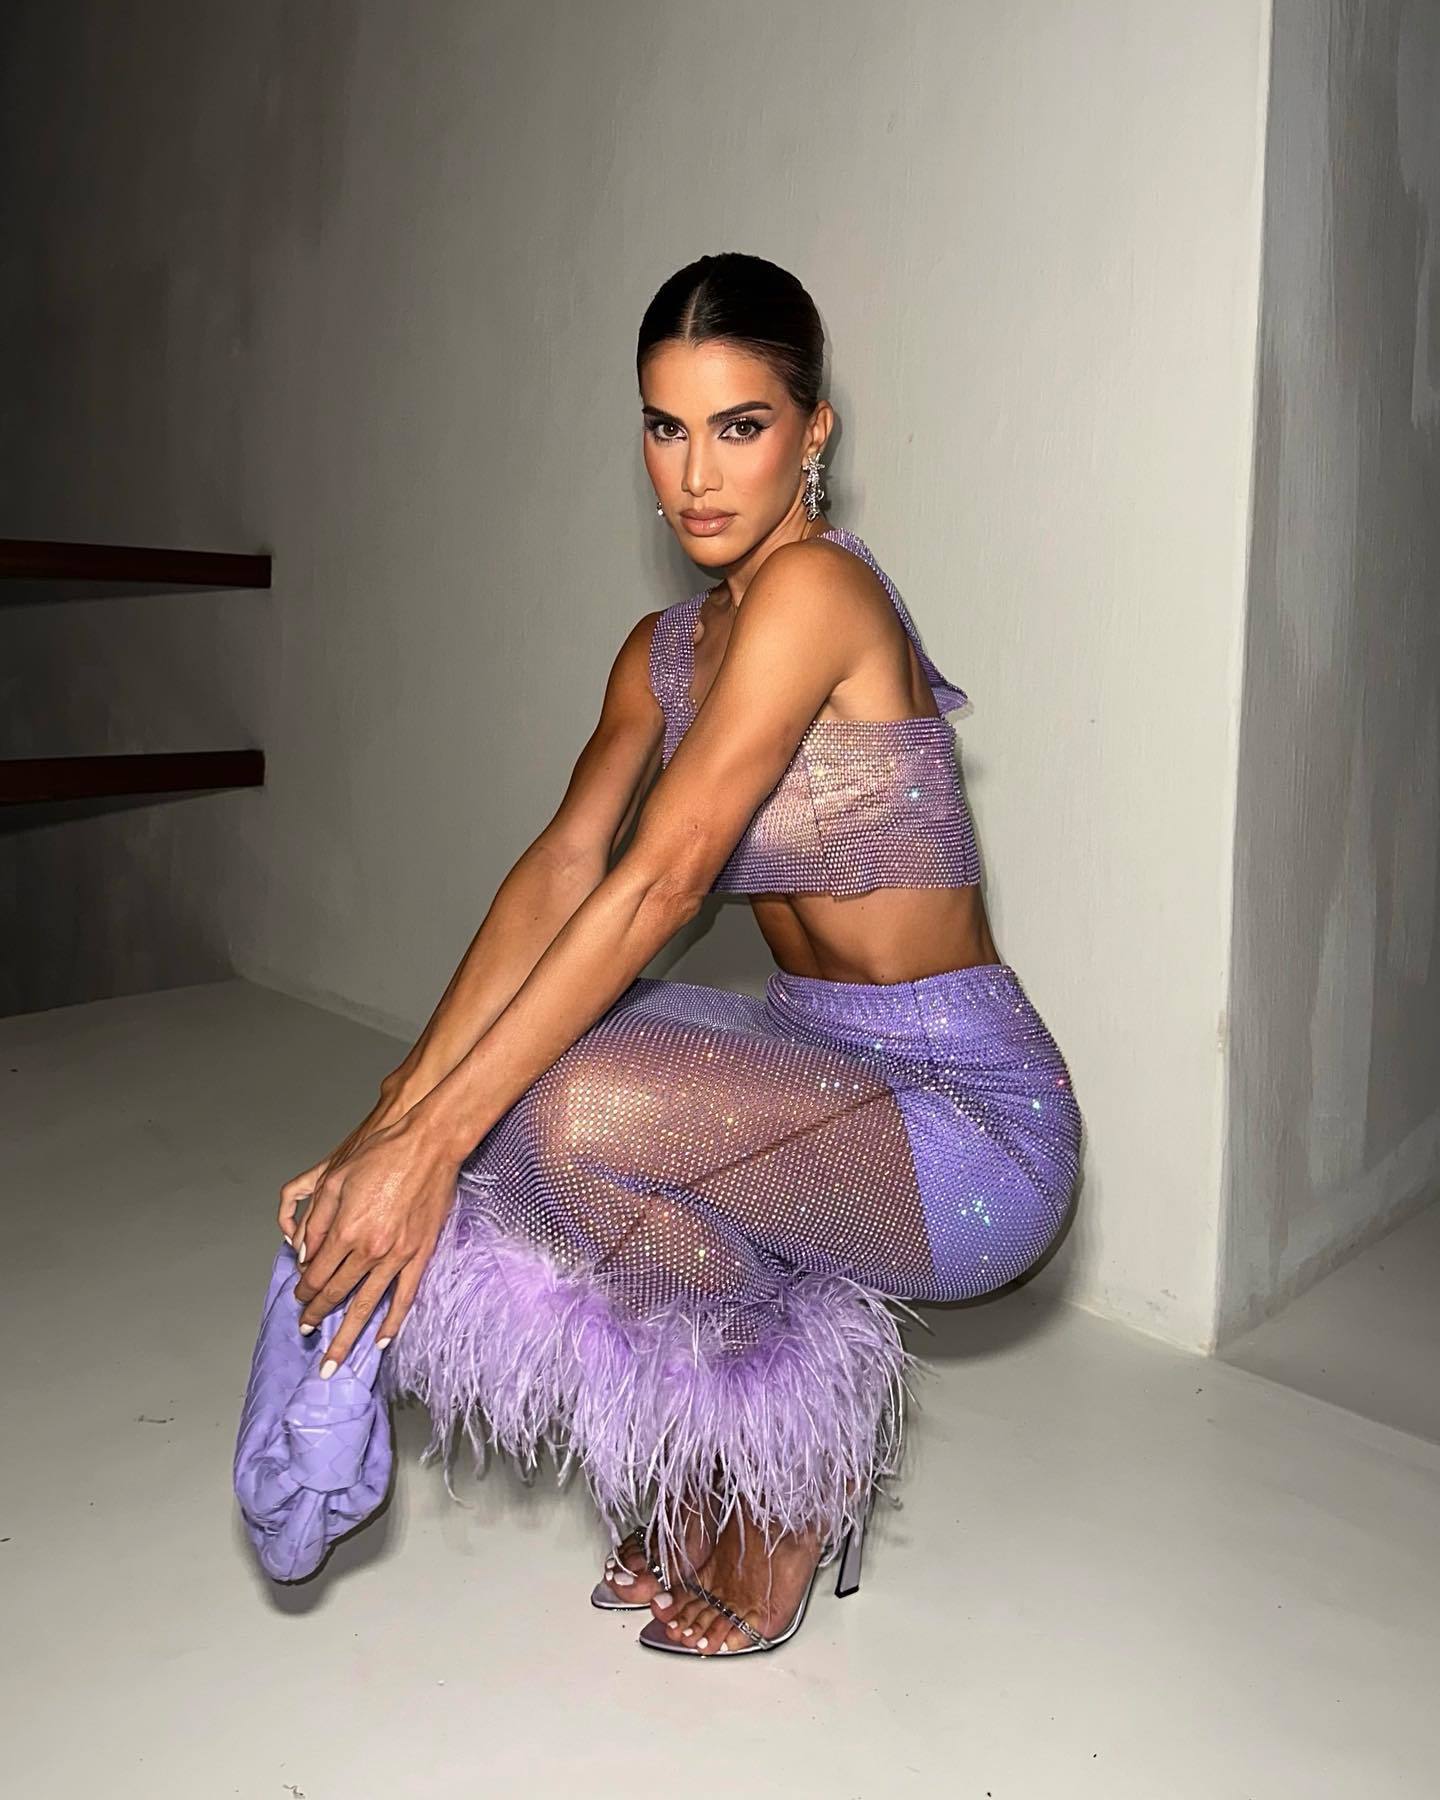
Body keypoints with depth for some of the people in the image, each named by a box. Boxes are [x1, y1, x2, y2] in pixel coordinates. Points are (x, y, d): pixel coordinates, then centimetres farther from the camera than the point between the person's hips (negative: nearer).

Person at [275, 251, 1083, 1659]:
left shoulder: (817, 589, -17)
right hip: (822, 1070, 8)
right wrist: (394, 1115, -17)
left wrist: (433, 1139, -28)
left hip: (974, 1119, -8)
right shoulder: (663, 649, 8)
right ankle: (700, 1491, 15)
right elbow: (562, 867, -5)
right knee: (487, 1108, -3)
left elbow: (660, 882, -26)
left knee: (575, 1111, -30)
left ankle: (807, 1454, 2)